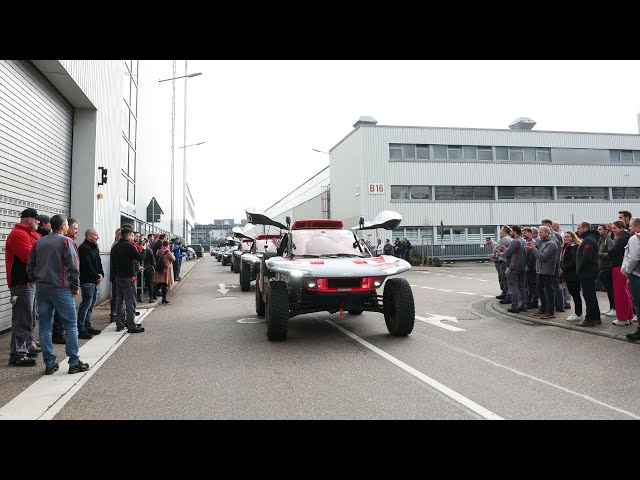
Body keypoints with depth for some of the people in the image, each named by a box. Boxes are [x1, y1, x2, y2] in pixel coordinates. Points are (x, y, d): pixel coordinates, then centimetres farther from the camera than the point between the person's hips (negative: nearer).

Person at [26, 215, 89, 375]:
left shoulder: (38, 242, 10)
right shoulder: (66, 241, -7)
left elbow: (30, 267, 11)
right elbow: (73, 267, -11)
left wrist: (38, 282, 19)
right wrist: (76, 287, -2)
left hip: (41, 290, 6)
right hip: (61, 289, -6)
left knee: (45, 327, 9)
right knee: (71, 326, 2)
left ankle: (49, 364, 13)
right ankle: (74, 363, 5)